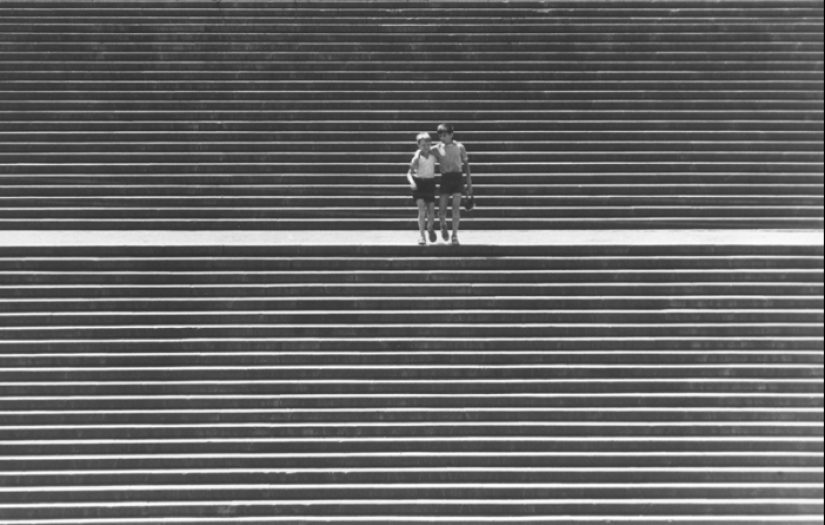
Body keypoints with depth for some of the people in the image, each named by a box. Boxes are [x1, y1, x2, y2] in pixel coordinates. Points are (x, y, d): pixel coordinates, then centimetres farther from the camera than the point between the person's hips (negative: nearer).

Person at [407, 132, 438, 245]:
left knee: (431, 209, 4)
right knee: (422, 209, -15)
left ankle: (430, 228, 34)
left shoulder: (433, 154, 1)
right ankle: (422, 236, -11)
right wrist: (412, 182, -30)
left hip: (430, 182, 4)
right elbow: (409, 173, -14)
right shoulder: (417, 157, -12)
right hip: (419, 183, -4)